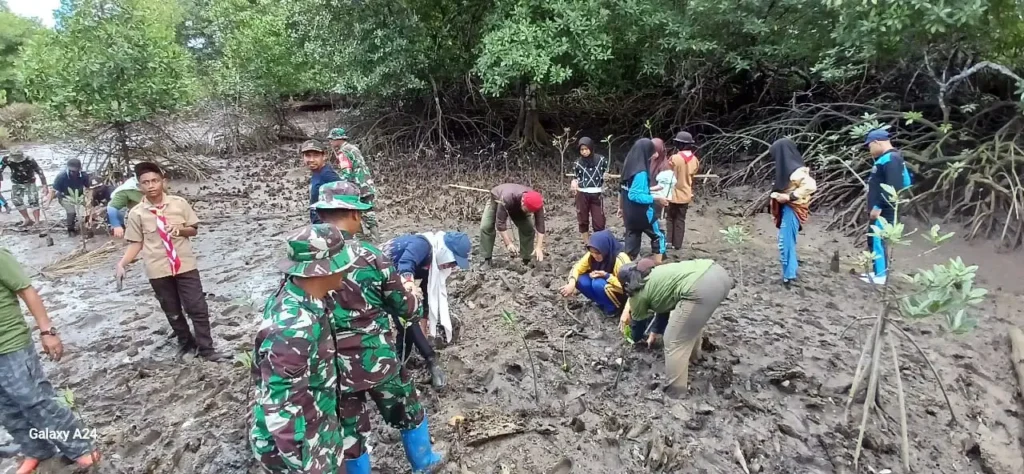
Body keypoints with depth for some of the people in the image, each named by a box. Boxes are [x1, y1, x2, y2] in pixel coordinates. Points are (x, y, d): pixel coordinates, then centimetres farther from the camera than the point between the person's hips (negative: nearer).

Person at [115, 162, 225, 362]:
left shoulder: (179, 203, -3)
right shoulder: (136, 213, -3)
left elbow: (194, 230, 5)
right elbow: (136, 243, 2)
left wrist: (180, 229, -16)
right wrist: (122, 263, -11)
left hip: (185, 265, 0)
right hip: (157, 270, 1)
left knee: (197, 308, 0)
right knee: (172, 312, 14)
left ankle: (206, 349, 11)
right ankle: (185, 342, 36)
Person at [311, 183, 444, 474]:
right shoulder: (370, 257, -16)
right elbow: (404, 306, -6)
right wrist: (418, 311, 16)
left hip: (333, 366, 2)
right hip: (378, 359, -1)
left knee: (350, 430, 20)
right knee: (408, 412, 24)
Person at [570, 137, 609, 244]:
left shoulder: (601, 159, -2)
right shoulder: (578, 163, 0)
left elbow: (607, 172, 14)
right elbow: (575, 177, 9)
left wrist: (606, 176, -6)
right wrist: (574, 183, -11)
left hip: (596, 194, -1)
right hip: (582, 195, 1)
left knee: (599, 222, -2)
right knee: (583, 220, 7)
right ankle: (587, 244, 20)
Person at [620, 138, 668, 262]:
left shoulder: (630, 167, 5)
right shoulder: (641, 172, -22)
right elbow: (635, 195, -25)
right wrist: (656, 198, -21)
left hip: (630, 213, 8)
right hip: (641, 213, -7)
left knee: (632, 242, 13)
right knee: (658, 237, 11)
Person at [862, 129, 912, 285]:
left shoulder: (891, 159, -17)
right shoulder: (886, 158, 16)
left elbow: (892, 187, -26)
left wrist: (878, 206, -25)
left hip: (884, 211, -11)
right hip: (880, 209, 11)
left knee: (877, 240, -7)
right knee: (874, 240, 15)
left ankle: (880, 275, -1)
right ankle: (878, 271, 24)